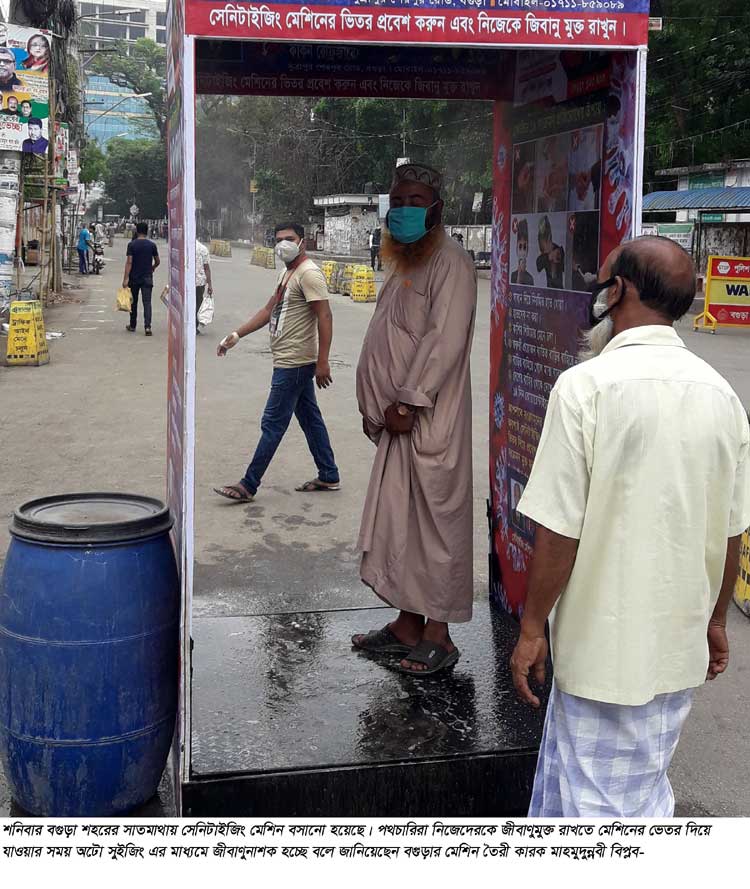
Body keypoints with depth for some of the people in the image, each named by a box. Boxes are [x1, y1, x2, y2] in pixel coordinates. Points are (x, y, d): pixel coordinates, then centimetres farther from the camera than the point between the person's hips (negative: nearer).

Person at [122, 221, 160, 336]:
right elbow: (157, 261, 9)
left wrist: (125, 278, -12)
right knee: (147, 302, -3)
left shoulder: (132, 244, -7)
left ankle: (132, 326, 23)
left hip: (134, 278, -1)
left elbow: (129, 262, -12)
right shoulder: (152, 245, -1)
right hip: (147, 278, 1)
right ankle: (147, 326, -17)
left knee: (133, 302, 13)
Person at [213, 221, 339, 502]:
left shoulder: (309, 274, -15)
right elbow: (269, 310, 20)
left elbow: (325, 317, -21)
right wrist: (237, 335, 12)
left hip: (294, 364, -10)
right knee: (310, 419, 15)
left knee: (272, 424, -6)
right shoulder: (287, 272, 16)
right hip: (293, 362, 10)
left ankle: (248, 486, -1)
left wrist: (322, 362, -26)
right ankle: (328, 476, 23)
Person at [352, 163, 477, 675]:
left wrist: (407, 403, -18)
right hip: (397, 420, 9)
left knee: (435, 521, -3)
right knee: (397, 521, 13)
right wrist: (375, 407, 16)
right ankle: (407, 626, 23)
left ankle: (438, 635, 6)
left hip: (428, 421, -9)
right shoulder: (404, 264, 19)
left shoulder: (451, 263, -10)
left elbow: (443, 341, -19)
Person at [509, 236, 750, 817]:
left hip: (606, 645, -6)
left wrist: (532, 629, -6)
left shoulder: (586, 386, -17)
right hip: (681, 643, 6)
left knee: (602, 799, 9)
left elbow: (560, 531, -18)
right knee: (644, 788, 22)